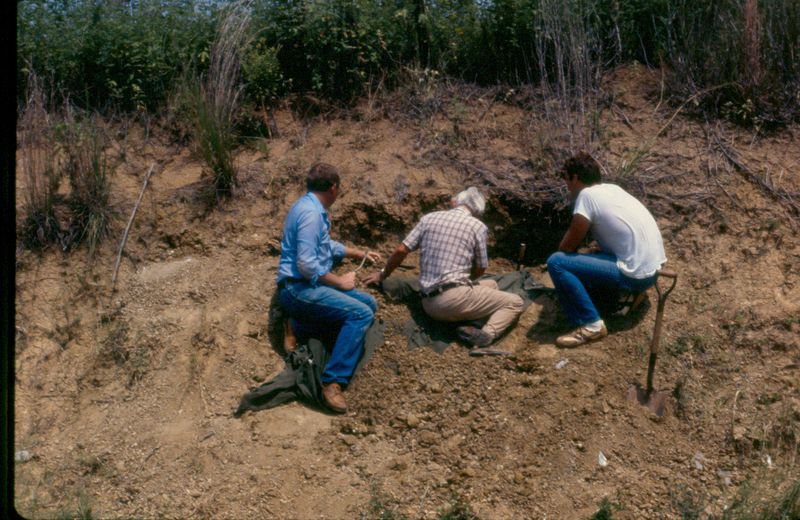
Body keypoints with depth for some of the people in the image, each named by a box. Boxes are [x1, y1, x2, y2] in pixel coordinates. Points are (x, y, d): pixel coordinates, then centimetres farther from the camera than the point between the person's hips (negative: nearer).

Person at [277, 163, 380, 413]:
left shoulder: (312, 207, 16)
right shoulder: (311, 213, -17)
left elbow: (328, 245, 33)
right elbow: (306, 264, -24)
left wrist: (360, 253, 40)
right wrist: (339, 281, -12)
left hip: (311, 285, 10)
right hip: (298, 289, -10)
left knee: (369, 303, 5)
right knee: (361, 313, -23)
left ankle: (302, 327, 3)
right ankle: (333, 381, -23)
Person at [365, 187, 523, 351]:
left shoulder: (429, 218, 11)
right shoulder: (478, 226, 2)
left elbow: (401, 250, 9)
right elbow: (480, 269, 10)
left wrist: (383, 275, 25)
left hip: (429, 304, 6)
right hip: (455, 297, -6)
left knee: (491, 284, 27)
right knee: (515, 302, 9)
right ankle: (487, 334, -18)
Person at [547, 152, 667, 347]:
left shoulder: (587, 195, -11)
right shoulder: (612, 189, 13)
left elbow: (568, 247, -8)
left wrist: (561, 260, 12)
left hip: (636, 274, -9)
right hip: (652, 267, 9)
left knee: (556, 262, -12)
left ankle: (591, 326, -11)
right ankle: (619, 291, 18)